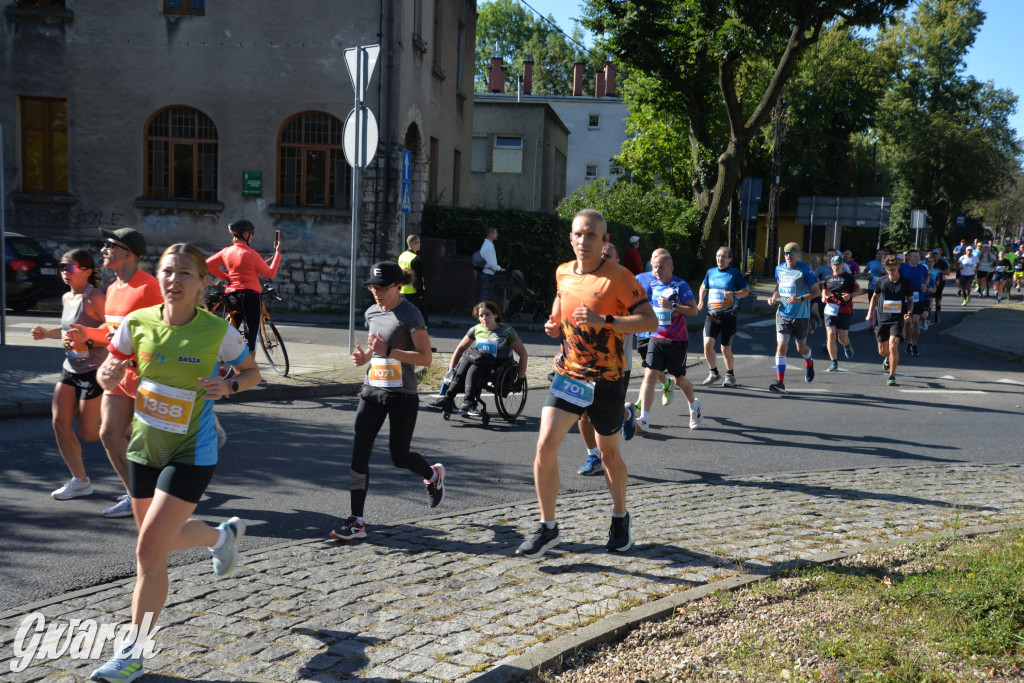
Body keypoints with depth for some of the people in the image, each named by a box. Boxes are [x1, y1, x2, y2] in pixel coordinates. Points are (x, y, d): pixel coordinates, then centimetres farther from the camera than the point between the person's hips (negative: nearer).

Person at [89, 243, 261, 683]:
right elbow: (109, 376, 5)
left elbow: (252, 373, 2)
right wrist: (109, 376, -18)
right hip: (145, 445, 5)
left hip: (191, 452, -5)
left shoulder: (218, 330, -14)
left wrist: (228, 386, -18)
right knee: (164, 538, 21)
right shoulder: (139, 322, -6)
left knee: (149, 549, -10)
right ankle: (225, 534, 53)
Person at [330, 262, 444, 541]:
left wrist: (388, 351, -24)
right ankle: (357, 521, -1)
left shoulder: (410, 314, -12)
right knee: (359, 454, -5)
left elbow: (426, 357, -17)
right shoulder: (372, 313, 10)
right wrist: (364, 357, 4)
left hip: (402, 396, -6)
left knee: (400, 457, 4)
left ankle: (433, 474, 38)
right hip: (372, 392, 6)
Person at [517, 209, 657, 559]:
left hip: (607, 379, -4)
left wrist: (603, 320, -29)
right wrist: (555, 324, 3)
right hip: (568, 374, 4)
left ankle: (620, 518, 38)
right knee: (545, 445, -10)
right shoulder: (562, 273, 4)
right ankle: (547, 527, 3)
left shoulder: (618, 277, -12)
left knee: (609, 454, 12)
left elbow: (650, 321, -19)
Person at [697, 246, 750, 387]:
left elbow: (746, 290, -3)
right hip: (712, 315, 3)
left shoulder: (735, 274, -2)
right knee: (707, 344, -12)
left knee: (726, 349, 3)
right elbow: (703, 287, 27)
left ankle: (730, 375, 24)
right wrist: (700, 300, 10)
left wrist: (734, 294, -21)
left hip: (728, 316, -3)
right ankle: (713, 373, 7)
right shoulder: (710, 272, 10)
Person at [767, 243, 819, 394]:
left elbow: (816, 290, -7)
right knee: (781, 346, -11)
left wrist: (800, 299, -21)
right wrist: (773, 297, 5)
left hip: (800, 315, -3)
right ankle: (780, 383, -13)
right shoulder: (779, 269, 6)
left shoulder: (805, 271, -9)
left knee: (801, 348, 13)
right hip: (783, 314, 3)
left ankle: (809, 364, 49)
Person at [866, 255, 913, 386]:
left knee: (893, 347, -19)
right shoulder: (881, 282, 1)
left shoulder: (906, 283, -3)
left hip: (898, 320, -3)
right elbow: (875, 297, 16)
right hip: (882, 320, 3)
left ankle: (892, 376, -6)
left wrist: (909, 313, -8)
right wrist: (870, 312, 8)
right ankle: (888, 358, 48)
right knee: (882, 351, 9)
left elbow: (910, 300, 9)